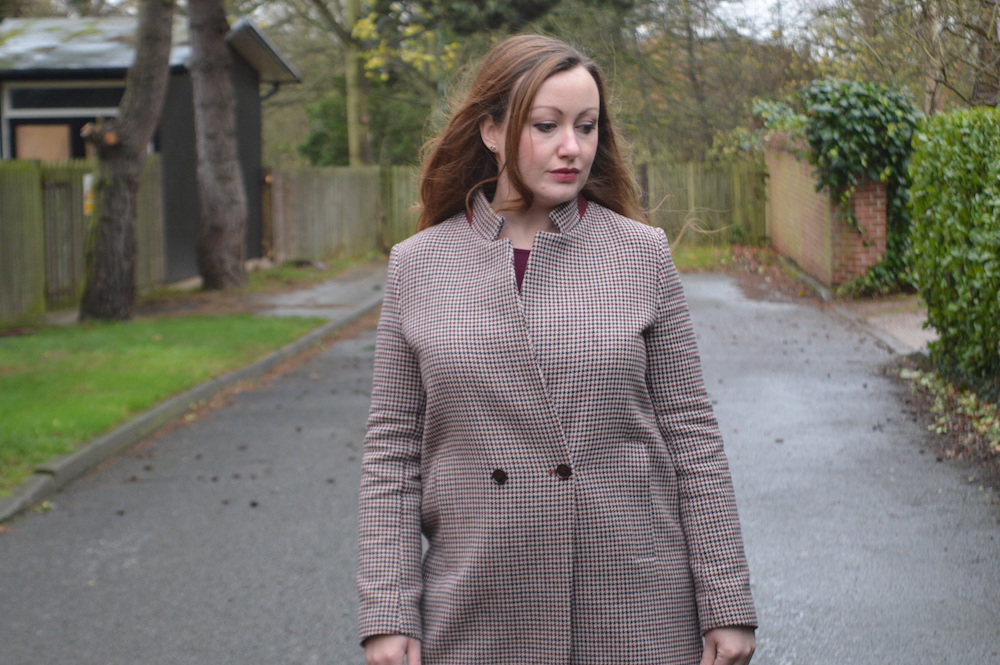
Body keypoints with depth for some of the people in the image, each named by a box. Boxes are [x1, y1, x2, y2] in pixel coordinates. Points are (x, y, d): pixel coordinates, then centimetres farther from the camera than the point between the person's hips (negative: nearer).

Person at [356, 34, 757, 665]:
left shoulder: (643, 255, 1)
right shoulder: (417, 266, 2)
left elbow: (691, 435, 2)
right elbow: (393, 452, 3)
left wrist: (727, 606, -1)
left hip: (636, 611, 0)